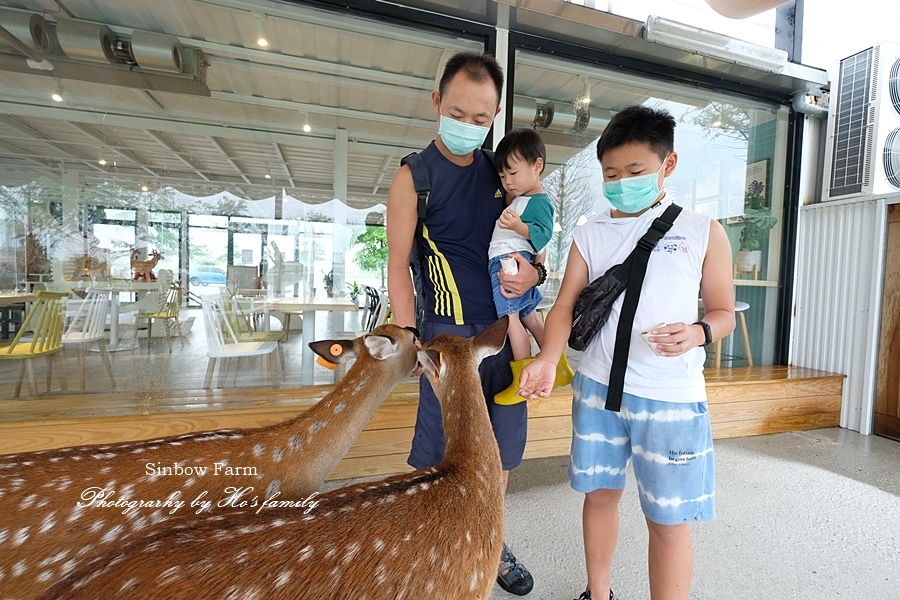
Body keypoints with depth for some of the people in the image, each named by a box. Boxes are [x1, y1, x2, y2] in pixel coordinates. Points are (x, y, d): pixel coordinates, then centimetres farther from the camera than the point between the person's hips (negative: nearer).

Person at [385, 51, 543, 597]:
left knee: (503, 449, 16)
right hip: (450, 334, -4)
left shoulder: (502, 171, 11)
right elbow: (398, 265, -4)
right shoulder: (414, 177, -2)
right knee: (439, 457, 6)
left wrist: (533, 273, -7)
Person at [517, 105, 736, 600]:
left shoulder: (703, 232, 3)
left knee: (670, 518, 5)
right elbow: (566, 305, -1)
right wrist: (548, 359, -18)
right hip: (598, 387, 2)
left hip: (672, 397, -2)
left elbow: (723, 312, 6)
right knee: (600, 493, 16)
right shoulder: (591, 235, 6)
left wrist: (698, 332, -17)